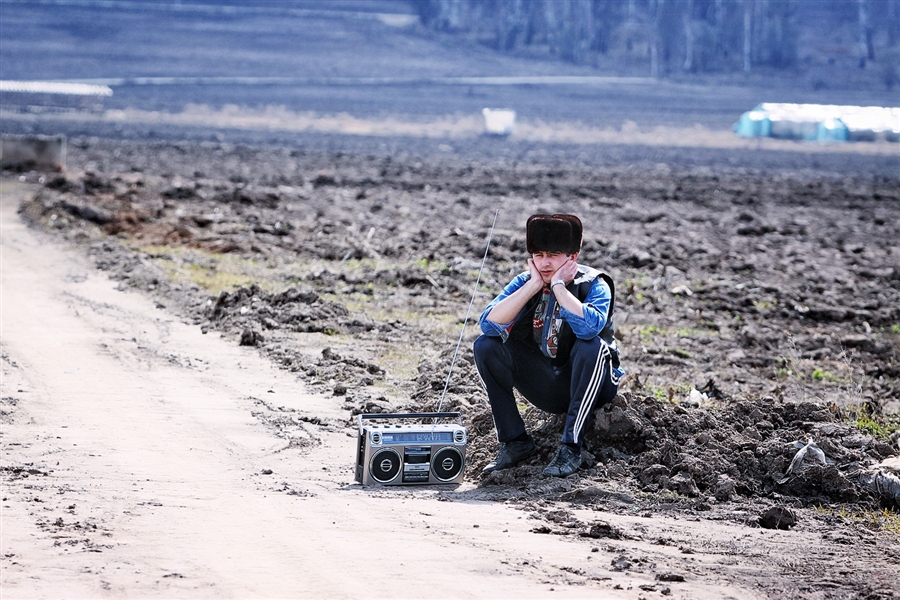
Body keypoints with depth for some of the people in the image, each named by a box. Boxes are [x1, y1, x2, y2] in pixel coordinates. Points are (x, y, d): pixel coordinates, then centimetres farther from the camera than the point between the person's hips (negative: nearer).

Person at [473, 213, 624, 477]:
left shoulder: (594, 284, -14)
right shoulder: (524, 282, -3)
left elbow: (589, 325, -37)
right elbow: (489, 324, -21)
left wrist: (558, 284, -26)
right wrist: (534, 285, -23)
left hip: (589, 384, -4)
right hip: (546, 387, 4)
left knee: (591, 345, -35)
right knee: (486, 346, -14)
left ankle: (571, 446, -28)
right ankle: (514, 441, -10)